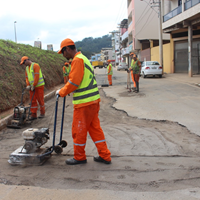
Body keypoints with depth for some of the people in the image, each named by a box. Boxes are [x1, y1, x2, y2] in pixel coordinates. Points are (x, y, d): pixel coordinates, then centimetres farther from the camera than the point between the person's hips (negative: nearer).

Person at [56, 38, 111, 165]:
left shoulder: (77, 60, -14)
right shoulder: (84, 58, 18)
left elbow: (74, 82, -19)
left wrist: (61, 92, -6)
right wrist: (66, 90, 19)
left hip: (84, 102, -10)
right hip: (93, 100, 10)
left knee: (79, 130, 4)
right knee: (95, 128, 14)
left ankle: (79, 157, 20)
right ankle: (105, 156, 19)